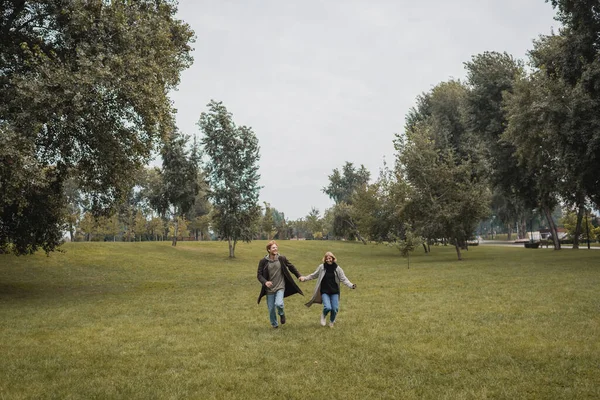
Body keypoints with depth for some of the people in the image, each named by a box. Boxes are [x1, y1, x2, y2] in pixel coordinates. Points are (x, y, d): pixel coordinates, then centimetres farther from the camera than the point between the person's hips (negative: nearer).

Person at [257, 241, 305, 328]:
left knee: (279, 304, -23)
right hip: (269, 288, 1)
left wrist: (299, 275, 14)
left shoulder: (282, 259, -3)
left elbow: (291, 267, 12)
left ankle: (282, 314, 13)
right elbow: (259, 275, -4)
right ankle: (274, 324, 34)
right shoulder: (263, 261, -7)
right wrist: (265, 282, -22)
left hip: (280, 287, -1)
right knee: (271, 308, 7)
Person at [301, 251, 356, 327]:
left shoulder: (337, 268, -2)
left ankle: (332, 322, 30)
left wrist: (351, 285, -18)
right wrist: (304, 278, 2)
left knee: (335, 309, -3)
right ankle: (323, 316, 19)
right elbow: (314, 275, 9)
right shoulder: (321, 267, -2)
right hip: (324, 292, -1)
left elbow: (344, 279, -4)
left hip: (334, 292, 1)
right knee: (327, 307, -19)